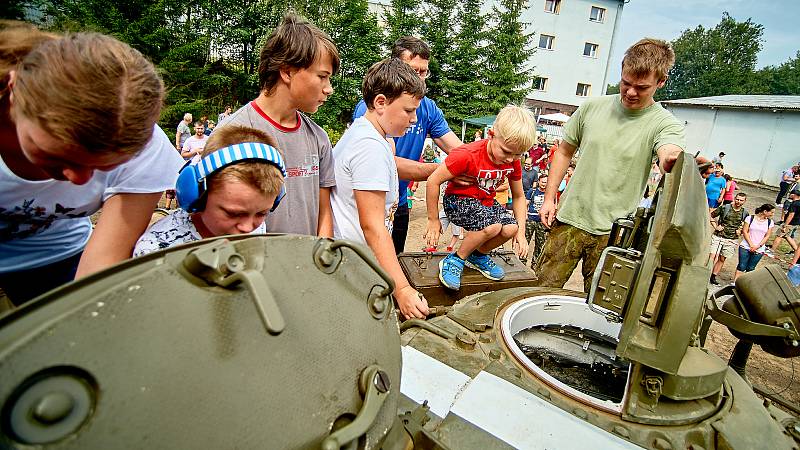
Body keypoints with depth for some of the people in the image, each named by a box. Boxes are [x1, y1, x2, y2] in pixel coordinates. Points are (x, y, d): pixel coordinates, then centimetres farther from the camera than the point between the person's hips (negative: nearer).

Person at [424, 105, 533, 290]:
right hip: (457, 200, -6)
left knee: (511, 228, -19)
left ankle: (478, 255, 10)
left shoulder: (513, 162, -7)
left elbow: (519, 196, 5)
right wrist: (433, 220, -14)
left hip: (486, 202, 7)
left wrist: (521, 232, -4)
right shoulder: (468, 155, -28)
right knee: (492, 226, -31)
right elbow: (433, 181, -23)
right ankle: (454, 261, -9)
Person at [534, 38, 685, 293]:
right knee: (544, 289, 8)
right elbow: (564, 152, 10)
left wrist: (675, 159, -51)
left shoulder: (665, 123, -4)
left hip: (612, 232, -1)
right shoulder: (593, 107, 3)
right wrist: (549, 198, 4)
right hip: (569, 218, 2)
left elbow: (669, 156, -25)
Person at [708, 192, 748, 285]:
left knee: (722, 259, 9)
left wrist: (740, 231, 0)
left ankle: (713, 277, 18)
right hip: (718, 236, -3)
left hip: (731, 240, 3)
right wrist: (715, 226, -6)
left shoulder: (745, 213, 4)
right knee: (712, 256, -10)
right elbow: (711, 216, 4)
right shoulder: (724, 208, -5)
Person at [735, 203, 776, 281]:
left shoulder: (770, 222, 4)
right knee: (741, 266, -1)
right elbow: (745, 231, -4)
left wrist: (758, 246, -9)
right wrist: (751, 245, -10)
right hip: (745, 247, -2)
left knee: (751, 268, 6)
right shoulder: (750, 218, -3)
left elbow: (767, 236, 4)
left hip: (759, 250, 2)